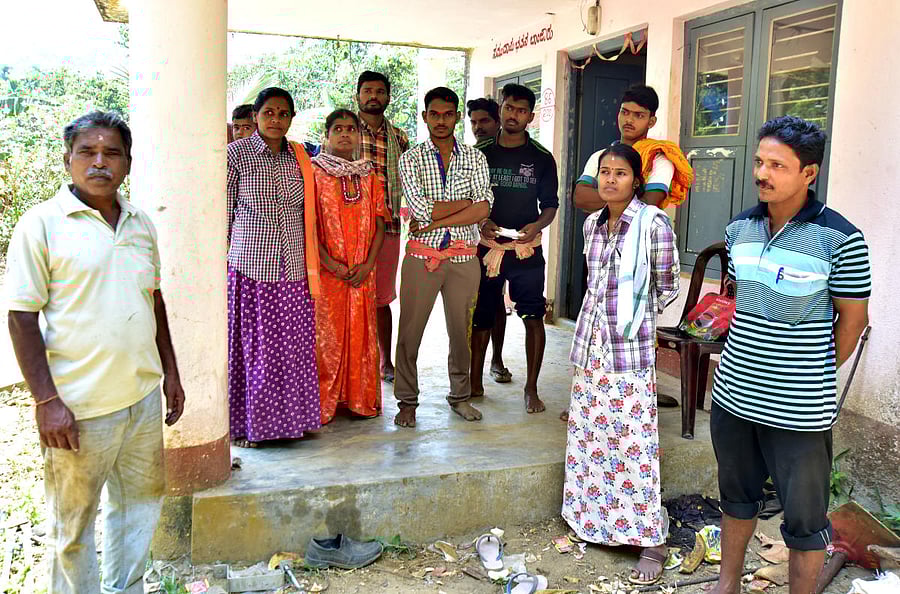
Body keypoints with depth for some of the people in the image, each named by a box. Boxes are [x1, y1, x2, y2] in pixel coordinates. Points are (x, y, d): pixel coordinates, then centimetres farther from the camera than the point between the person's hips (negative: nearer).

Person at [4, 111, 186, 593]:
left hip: (143, 395, 6)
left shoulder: (141, 224, 8)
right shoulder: (42, 223, -9)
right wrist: (46, 400, -15)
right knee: (72, 521, 10)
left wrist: (170, 372, 15)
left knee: (140, 502, 19)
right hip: (78, 405, -6)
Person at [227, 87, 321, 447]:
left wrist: (312, 264, 11)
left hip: (294, 269, 4)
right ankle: (244, 424, 16)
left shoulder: (299, 158, 11)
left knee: (294, 346, 7)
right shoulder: (236, 154, -1)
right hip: (250, 267, -4)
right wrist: (221, 264, -2)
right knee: (250, 346, 2)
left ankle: (290, 417, 21)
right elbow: (223, 214, 0)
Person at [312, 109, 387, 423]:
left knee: (361, 333, 7)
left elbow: (379, 224, 9)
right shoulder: (314, 172, -1)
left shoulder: (369, 176, 12)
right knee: (326, 335, -1)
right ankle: (324, 402, 10)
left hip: (362, 272, 4)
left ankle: (360, 398, 19)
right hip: (326, 270, -3)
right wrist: (331, 264, -14)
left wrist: (368, 263, -4)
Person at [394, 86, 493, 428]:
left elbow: (483, 210, -8)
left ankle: (460, 396, 27)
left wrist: (436, 222, -13)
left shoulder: (475, 158, 7)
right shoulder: (411, 159, 2)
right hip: (422, 256, -1)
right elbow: (422, 209, -13)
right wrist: (468, 202, -9)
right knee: (410, 331, 2)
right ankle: (407, 401, 16)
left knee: (461, 330, 10)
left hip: (463, 256, 2)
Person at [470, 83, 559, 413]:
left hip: (526, 250, -1)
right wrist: (479, 223, -9)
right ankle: (475, 383, 21)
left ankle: (531, 388, 9)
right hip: (486, 247, 1)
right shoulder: (480, 154, 7)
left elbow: (550, 204, 8)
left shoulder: (542, 158, 6)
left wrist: (537, 225, -12)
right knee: (481, 318, 7)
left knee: (534, 318, -3)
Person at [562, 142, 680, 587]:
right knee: (588, 431, 12)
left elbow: (667, 288, -3)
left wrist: (634, 316, 4)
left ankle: (652, 540, 7)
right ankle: (591, 520, 27)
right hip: (591, 339, 6)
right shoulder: (592, 224, 9)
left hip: (631, 347, -6)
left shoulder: (653, 223, -10)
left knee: (633, 439, -4)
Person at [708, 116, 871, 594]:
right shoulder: (739, 229, 3)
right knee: (737, 495, 23)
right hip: (734, 395, 6)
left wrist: (815, 374, 2)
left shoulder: (840, 239, -14)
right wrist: (742, 364, 13)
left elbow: (852, 319, -6)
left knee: (804, 517, 8)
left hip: (800, 408, -6)